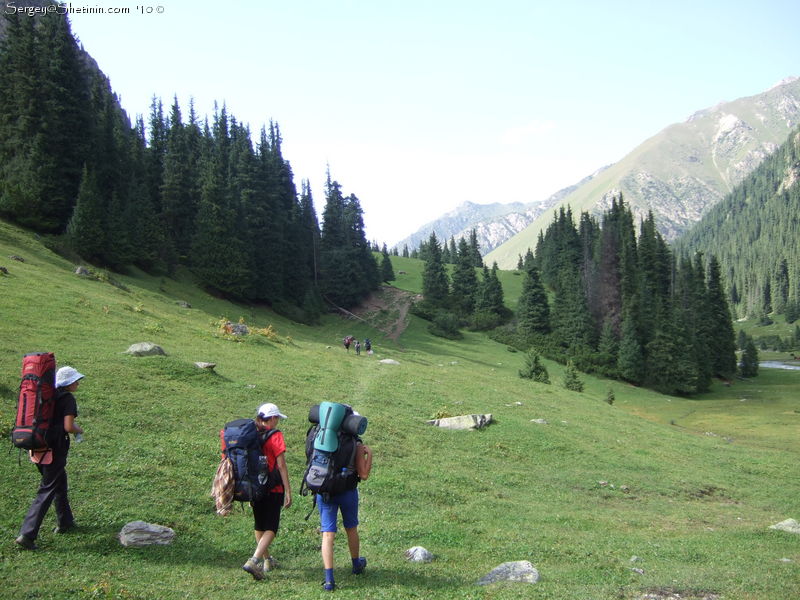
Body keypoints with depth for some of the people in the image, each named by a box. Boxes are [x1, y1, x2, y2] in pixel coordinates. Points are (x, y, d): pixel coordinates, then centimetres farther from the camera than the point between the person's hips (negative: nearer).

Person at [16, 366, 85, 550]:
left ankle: (65, 522, 36)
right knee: (46, 491, -2)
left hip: (39, 447, 8)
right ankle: (27, 535, -4)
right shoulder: (68, 399, -13)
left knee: (60, 482, 24)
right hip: (55, 450, -8)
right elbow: (68, 426, -20)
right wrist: (79, 430, 1)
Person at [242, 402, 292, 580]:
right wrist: (288, 491, -9)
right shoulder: (275, 436, -12)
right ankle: (254, 561, -14)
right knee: (271, 528, 1)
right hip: (273, 489, -6)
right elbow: (281, 466, -13)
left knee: (259, 526, 19)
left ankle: (267, 560, 32)